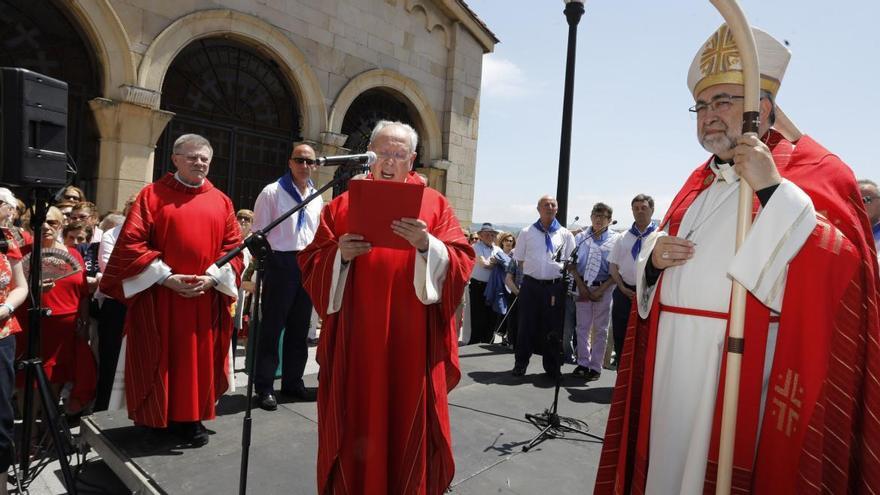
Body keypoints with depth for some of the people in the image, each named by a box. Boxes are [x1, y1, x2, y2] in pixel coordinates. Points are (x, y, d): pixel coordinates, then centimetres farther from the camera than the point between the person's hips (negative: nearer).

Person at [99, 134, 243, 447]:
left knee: (200, 360, 8)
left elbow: (234, 246, 5)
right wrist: (166, 277, -14)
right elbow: (131, 242, -6)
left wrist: (212, 278, -10)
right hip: (161, 296, -2)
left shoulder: (221, 201, 9)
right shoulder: (152, 195, 1)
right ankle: (157, 418, 21)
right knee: (162, 359, 6)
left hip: (206, 298, 3)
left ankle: (191, 418, 21)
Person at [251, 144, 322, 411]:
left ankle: (293, 381, 24)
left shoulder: (317, 197, 14)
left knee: (299, 328, 12)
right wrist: (262, 263, -9)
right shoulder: (272, 192, -2)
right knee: (272, 327, 0)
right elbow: (259, 232, -4)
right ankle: (264, 387, 9)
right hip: (281, 263, -5)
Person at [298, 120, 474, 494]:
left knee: (410, 422, 9)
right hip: (356, 340, 1)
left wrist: (427, 245, -23)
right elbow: (311, 264, 5)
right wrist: (339, 255, -15)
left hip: (411, 342, -1)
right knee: (356, 425, 10)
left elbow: (460, 263, -5)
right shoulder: (343, 204, 9)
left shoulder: (434, 204, 5)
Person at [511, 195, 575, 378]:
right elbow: (520, 260, 11)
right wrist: (534, 271, 4)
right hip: (531, 285, 0)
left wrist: (556, 273, -1)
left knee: (553, 328, 8)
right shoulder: (527, 232, 6)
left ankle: (552, 366, 22)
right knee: (527, 326, 6)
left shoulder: (565, 234, 5)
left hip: (555, 286, 0)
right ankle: (520, 364, 19)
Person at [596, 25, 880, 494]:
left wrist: (772, 189, -23)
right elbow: (661, 264, 22)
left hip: (744, 363, -6)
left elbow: (841, 265, -17)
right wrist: (654, 255, -1)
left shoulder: (811, 169, -3)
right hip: (674, 362, 6)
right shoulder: (699, 181, 16)